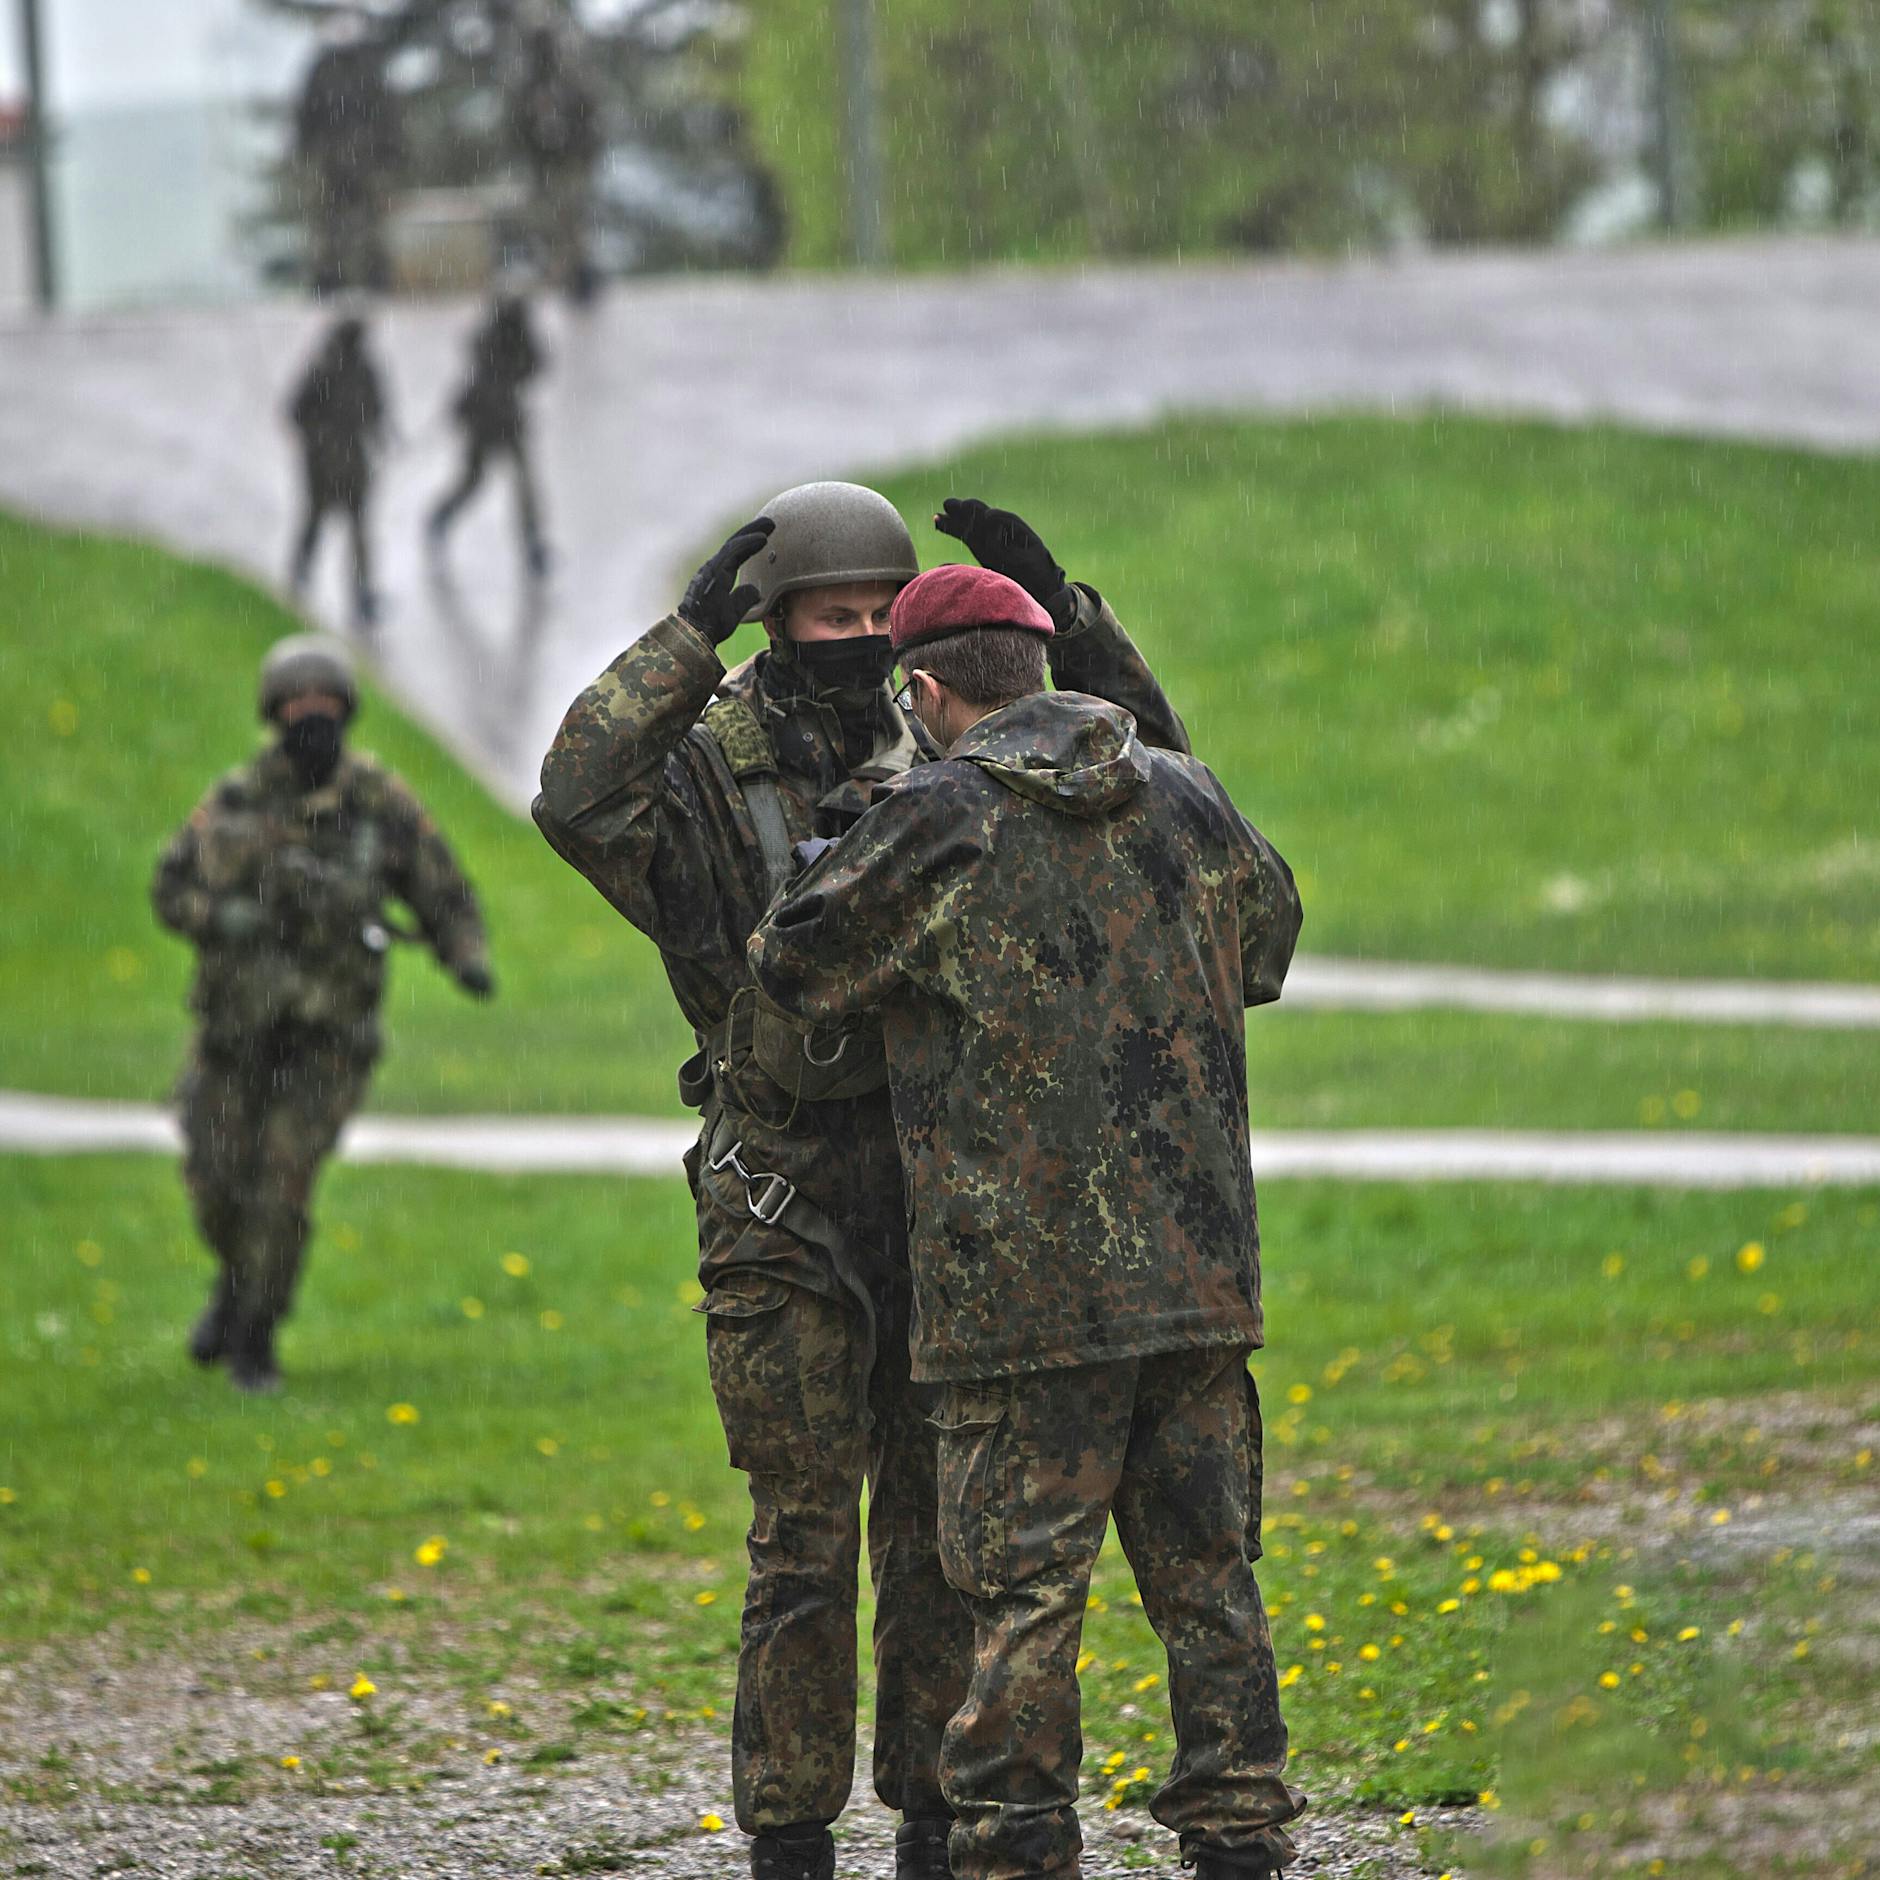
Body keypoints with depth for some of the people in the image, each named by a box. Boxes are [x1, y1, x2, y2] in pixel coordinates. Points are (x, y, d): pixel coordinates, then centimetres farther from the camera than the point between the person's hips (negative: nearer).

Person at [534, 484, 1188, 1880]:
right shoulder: (704, 775, -5)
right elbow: (577, 804, -26)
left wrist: (1056, 606, -8)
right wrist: (694, 634, -29)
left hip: (941, 1207, 4)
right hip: (787, 1225, -4)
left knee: (943, 1538, 8)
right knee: (804, 1544, -2)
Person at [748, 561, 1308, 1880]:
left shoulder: (942, 822, -9)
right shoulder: (1185, 799, 8)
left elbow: (798, 966, -1)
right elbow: (1265, 946, 25)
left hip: (1025, 1286, -5)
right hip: (1198, 1273, 5)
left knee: (1023, 1586, 0)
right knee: (1207, 1571, 10)